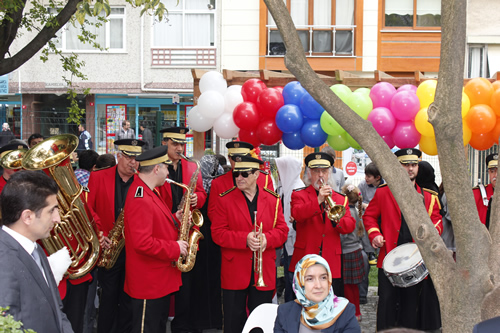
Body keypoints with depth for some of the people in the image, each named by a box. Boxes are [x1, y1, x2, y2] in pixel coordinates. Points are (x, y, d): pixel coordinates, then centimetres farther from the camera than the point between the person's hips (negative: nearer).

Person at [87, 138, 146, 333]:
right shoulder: (98, 177, -1)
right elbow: (88, 209, -5)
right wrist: (98, 234, -15)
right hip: (109, 249, -1)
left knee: (129, 297, 10)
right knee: (109, 296, 6)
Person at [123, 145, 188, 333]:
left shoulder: (147, 192, 10)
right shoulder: (140, 199, -24)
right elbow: (143, 243, -30)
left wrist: (174, 219, 4)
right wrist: (175, 248, -20)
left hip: (161, 280, 11)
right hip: (148, 283, -11)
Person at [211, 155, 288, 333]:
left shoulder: (273, 199, 5)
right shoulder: (225, 200, -1)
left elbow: (282, 230, 4)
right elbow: (217, 233, -6)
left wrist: (267, 238, -17)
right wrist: (244, 239, -19)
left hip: (264, 274, 2)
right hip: (234, 274, -1)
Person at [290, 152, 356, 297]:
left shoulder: (340, 199, 15)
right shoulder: (299, 195, 6)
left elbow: (350, 225, 3)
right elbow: (297, 214, -15)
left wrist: (336, 219, -18)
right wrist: (318, 201, -27)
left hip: (332, 263, 2)